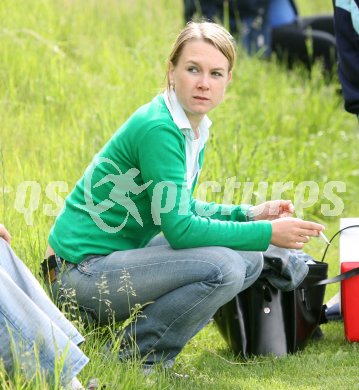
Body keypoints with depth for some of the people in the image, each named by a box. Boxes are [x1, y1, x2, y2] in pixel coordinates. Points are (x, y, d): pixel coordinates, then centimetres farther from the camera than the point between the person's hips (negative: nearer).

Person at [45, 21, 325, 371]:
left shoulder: (195, 127, 8)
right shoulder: (157, 128, -21)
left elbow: (181, 209, 19)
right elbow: (179, 228, -24)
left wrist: (248, 214, 4)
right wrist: (267, 233, -20)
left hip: (124, 251, 10)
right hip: (84, 270, -10)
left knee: (249, 259, 7)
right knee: (222, 268, -24)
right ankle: (135, 356, -7)